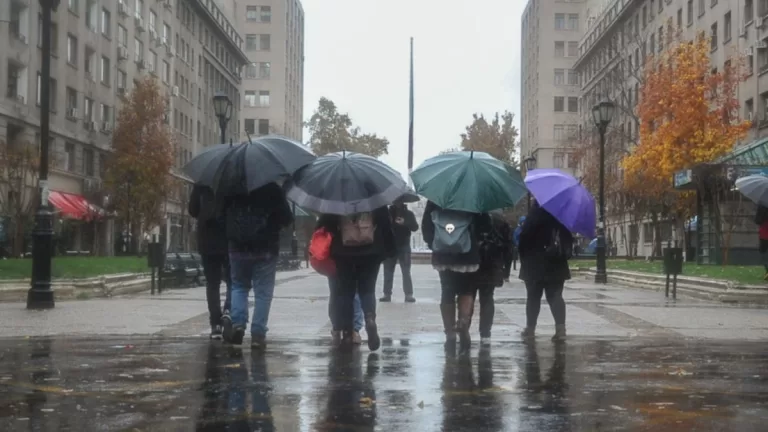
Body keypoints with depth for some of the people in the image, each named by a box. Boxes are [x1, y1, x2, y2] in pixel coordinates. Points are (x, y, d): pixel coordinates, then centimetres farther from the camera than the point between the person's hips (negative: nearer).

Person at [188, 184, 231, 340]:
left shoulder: (202, 182, 0)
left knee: (212, 284, 7)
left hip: (208, 239, 1)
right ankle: (229, 311, -10)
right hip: (230, 240, -1)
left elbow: (193, 210, 5)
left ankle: (216, 324, 1)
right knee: (232, 280, 14)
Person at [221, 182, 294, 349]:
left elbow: (222, 213, 10)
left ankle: (238, 323, -2)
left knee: (239, 286, 18)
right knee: (263, 292, 4)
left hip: (238, 248, 2)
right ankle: (258, 334, 0)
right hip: (266, 250, -2)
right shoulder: (273, 189, -7)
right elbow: (287, 219, -6)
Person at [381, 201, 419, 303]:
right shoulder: (388, 212, 6)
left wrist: (405, 223, -24)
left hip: (404, 247, -2)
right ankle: (387, 294, 5)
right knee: (388, 272, 2)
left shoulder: (408, 213, 4)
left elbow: (415, 227, -7)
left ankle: (409, 295, -6)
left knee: (406, 272, -5)